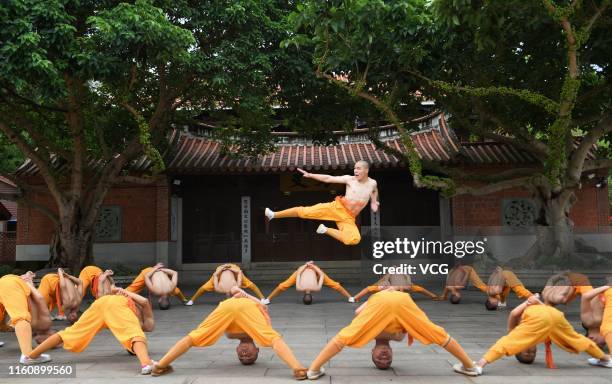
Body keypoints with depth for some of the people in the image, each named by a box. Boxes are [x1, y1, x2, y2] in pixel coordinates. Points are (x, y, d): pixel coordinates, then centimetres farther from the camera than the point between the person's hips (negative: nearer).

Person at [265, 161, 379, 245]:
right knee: (305, 211, -12)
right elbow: (328, 179, 0)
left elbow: (374, 190, 30)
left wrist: (374, 202, 11)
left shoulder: (372, 183, 4)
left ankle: (326, 230, -8)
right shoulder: (350, 179, 0)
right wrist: (309, 175, -5)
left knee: (354, 240, -29)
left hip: (349, 218, 1)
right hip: (337, 207, -1)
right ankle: (273, 214, -3)